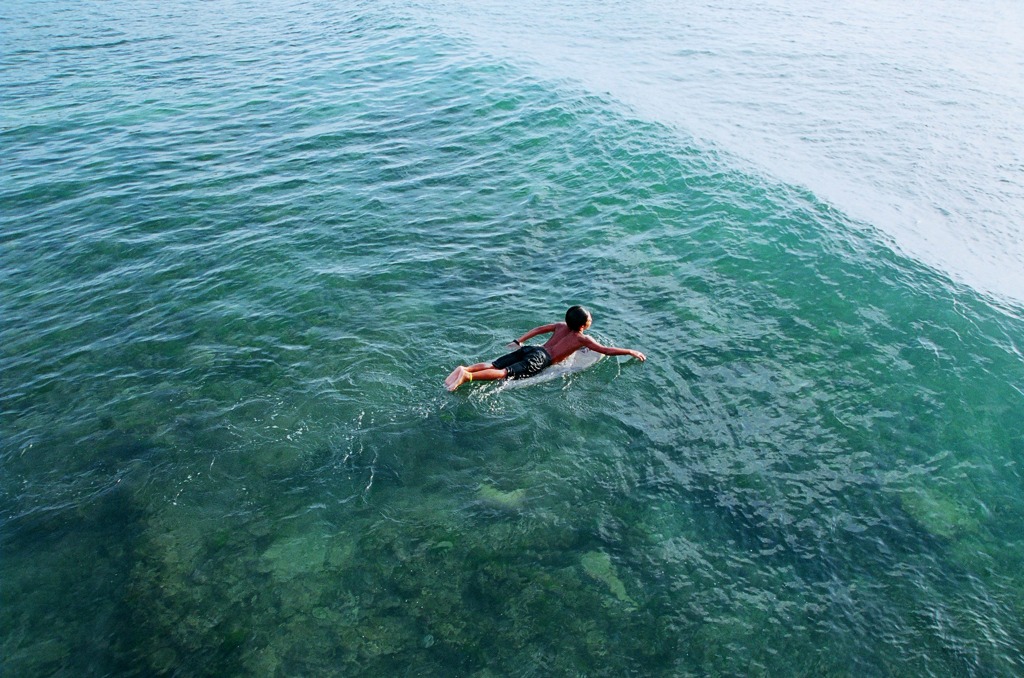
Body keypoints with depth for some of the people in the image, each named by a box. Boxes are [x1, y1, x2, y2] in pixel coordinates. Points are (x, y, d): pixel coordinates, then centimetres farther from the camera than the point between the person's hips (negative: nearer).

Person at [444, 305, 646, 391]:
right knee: (505, 373, -24)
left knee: (493, 366, -4)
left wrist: (519, 341, 34)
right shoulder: (583, 339, 6)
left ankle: (465, 368, -23)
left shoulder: (562, 326, 25)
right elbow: (607, 351, 4)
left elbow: (539, 329, 29)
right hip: (539, 359, -7)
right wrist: (631, 352, 14)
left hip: (530, 349, 7)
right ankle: (467, 377, -42)